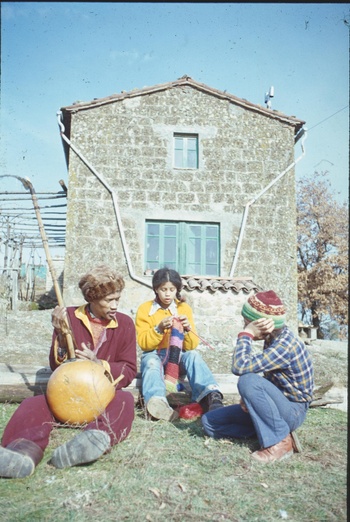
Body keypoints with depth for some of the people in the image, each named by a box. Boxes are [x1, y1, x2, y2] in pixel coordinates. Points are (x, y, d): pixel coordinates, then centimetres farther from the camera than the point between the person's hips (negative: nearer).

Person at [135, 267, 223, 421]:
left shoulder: (184, 308, 3)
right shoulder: (145, 309, -1)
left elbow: (192, 346, -1)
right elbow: (143, 343, -9)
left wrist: (188, 329, -21)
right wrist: (159, 329, -25)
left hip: (178, 358, 2)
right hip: (154, 355, -1)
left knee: (193, 355, -30)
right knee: (151, 360, -35)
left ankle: (210, 396, -52)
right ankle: (157, 401, -62)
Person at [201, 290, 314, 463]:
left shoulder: (284, 344, -27)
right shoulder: (274, 338, 2)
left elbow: (240, 367, -36)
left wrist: (246, 334, -23)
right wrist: (250, 397, -7)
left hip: (292, 411, -9)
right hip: (277, 405, 9)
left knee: (248, 381, -35)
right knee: (209, 422, 0)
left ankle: (280, 442, -17)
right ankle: (276, 430, 0)